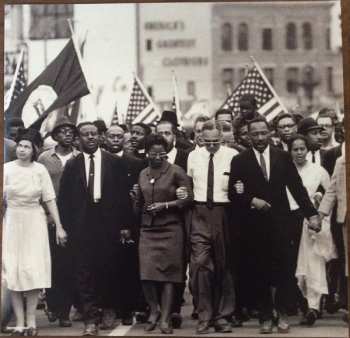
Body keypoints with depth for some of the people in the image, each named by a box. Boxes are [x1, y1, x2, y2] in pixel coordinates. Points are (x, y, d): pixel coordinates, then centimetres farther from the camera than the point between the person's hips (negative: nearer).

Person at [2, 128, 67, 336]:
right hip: (12, 223, 0)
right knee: (13, 272, 1)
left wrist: (59, 227, -3)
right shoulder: (7, 169, -2)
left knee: (34, 271, -2)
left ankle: (31, 321, 8)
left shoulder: (40, 170, -2)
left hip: (35, 223, 0)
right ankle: (19, 323, 8)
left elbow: (50, 200, -1)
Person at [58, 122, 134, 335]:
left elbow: (124, 194, 3)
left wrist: (125, 225, -1)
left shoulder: (115, 162, 4)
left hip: (109, 224, 0)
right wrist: (67, 226, 1)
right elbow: (64, 198, 7)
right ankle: (91, 320, 1)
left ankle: (107, 311, 24)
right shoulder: (72, 165, 7)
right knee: (85, 272, -3)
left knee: (109, 270, 5)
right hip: (82, 227, 1)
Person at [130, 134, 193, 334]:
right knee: (147, 274, -5)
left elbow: (188, 198, -6)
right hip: (148, 229, 4)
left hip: (170, 229, -4)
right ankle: (154, 312, 17)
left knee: (168, 274, -1)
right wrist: (137, 199, 0)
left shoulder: (176, 172, -2)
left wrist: (165, 205, -14)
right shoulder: (143, 174, 12)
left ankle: (165, 319, 5)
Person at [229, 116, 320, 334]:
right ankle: (266, 317, 16)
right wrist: (252, 200, -14)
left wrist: (311, 213, -4)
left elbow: (297, 187, 3)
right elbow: (233, 193, 1)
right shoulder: (240, 161, 2)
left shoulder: (283, 157, 5)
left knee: (283, 270, -2)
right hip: (253, 225, 0)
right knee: (259, 273, 5)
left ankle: (282, 314, 15)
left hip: (279, 222, 0)